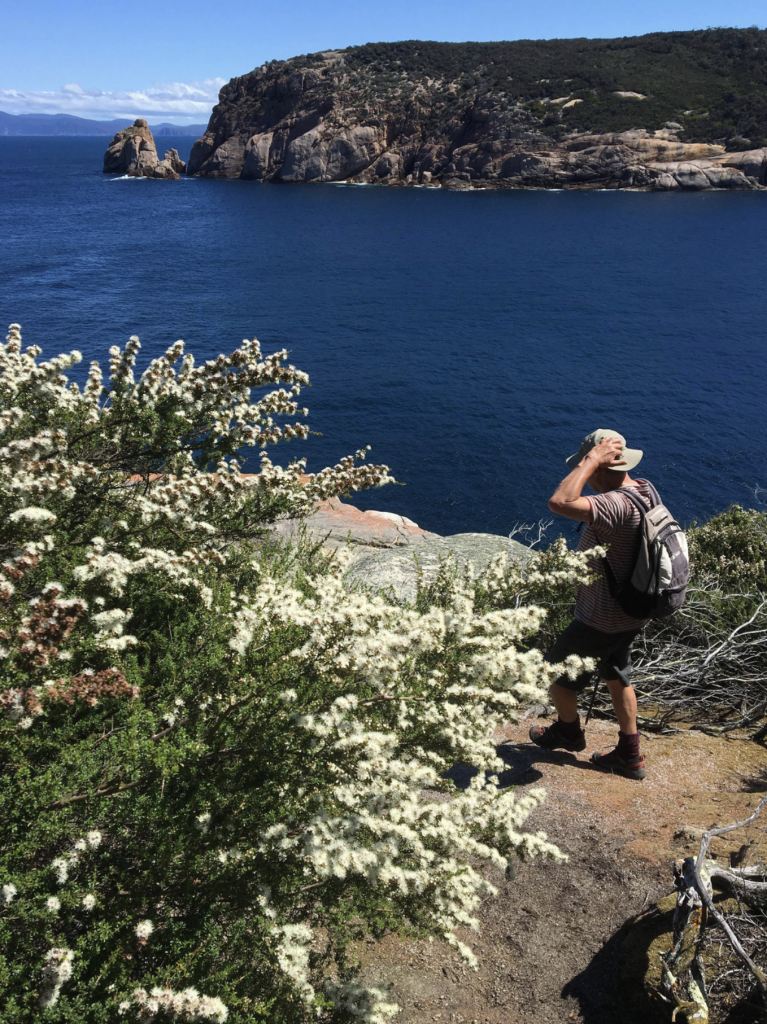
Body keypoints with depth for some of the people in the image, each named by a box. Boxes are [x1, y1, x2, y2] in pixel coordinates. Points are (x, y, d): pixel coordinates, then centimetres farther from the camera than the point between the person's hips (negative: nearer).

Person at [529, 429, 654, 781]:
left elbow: (560, 502, -46)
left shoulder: (616, 504, -34)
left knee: (555, 673, 16)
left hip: (602, 621, -9)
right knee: (616, 676, 27)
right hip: (631, 612, 9)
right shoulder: (644, 489, -2)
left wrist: (592, 459, -38)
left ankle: (568, 732, 41)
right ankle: (629, 756, 38)